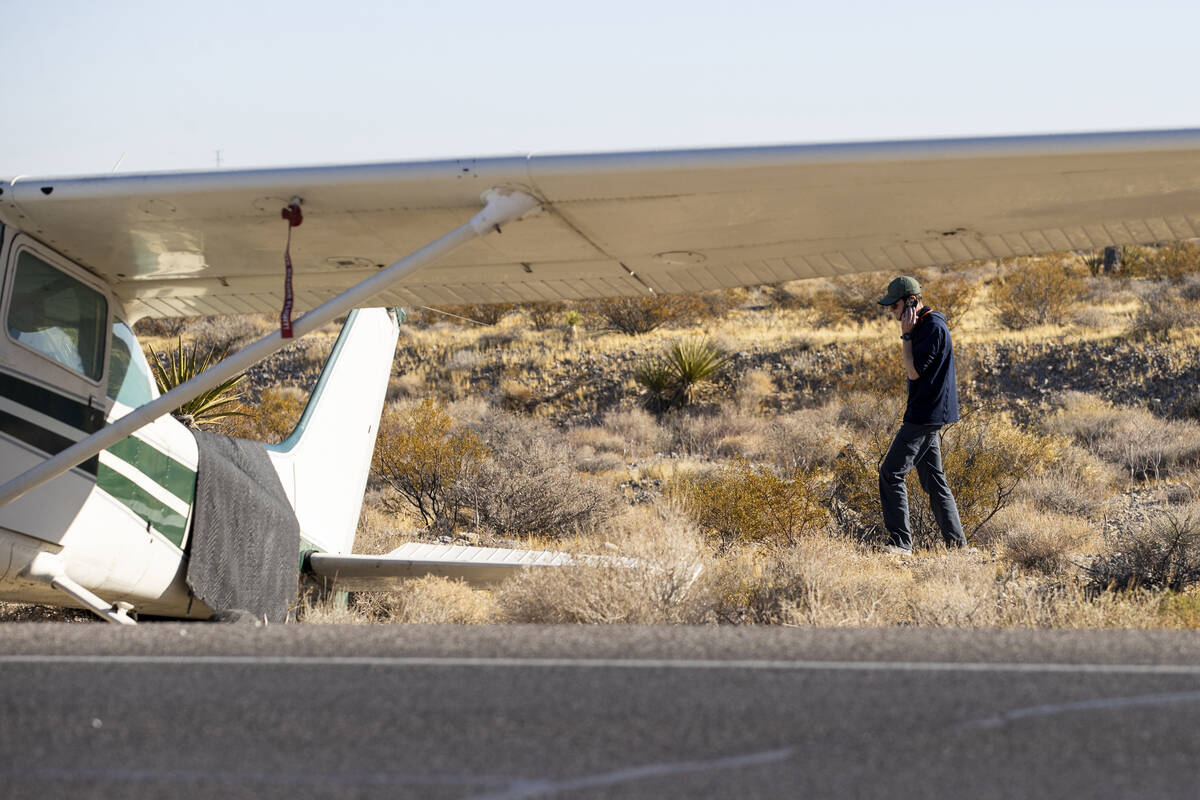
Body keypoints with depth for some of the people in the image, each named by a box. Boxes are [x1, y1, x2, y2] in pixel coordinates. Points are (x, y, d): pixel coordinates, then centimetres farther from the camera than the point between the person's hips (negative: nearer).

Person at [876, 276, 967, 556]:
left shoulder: (933, 327, -17)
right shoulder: (923, 326, 15)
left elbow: (914, 372, -20)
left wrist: (906, 335, -15)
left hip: (925, 416, -11)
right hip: (927, 416, 11)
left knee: (891, 473, -10)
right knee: (933, 480, 12)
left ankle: (900, 542, -11)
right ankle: (957, 543, 14)